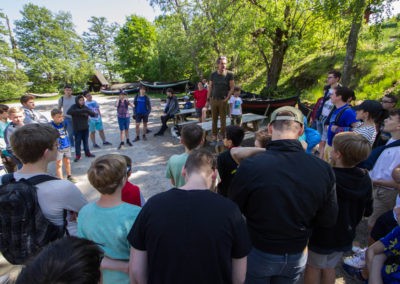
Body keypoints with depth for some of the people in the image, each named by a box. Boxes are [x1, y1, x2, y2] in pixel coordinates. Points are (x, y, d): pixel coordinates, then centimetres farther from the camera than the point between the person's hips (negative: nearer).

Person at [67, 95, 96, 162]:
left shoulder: (85, 107, 2)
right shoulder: (74, 107, -6)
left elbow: (94, 114, -4)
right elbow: (68, 112, -25)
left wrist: (87, 111, -25)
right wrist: (80, 111, -32)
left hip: (85, 128, 3)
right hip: (77, 128, -3)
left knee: (85, 141, 15)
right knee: (78, 141, 2)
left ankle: (87, 153, 29)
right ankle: (77, 155, 12)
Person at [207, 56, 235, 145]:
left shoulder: (229, 74, -2)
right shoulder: (213, 74, 6)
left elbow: (232, 88, -1)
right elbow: (210, 87, 10)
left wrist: (227, 98, -10)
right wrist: (208, 99, 4)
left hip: (223, 101, -2)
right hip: (214, 100, 2)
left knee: (223, 120, 4)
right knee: (214, 119, 6)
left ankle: (222, 137, 14)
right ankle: (214, 137, 14)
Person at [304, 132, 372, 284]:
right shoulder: (365, 179, -12)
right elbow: (367, 211, 2)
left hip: (320, 236, -5)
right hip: (345, 237, 5)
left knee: (313, 267, 17)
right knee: (329, 268, 24)